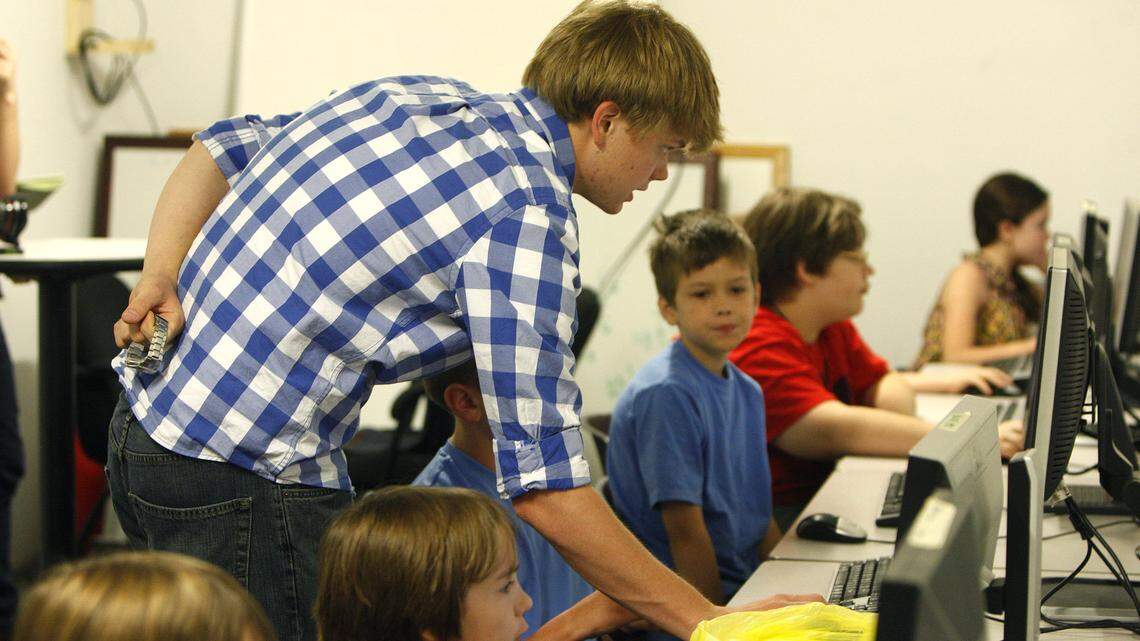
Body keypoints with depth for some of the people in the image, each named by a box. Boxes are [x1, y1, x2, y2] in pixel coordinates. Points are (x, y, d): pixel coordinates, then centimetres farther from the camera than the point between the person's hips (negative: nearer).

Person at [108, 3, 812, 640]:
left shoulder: (415, 93, 8)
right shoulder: (528, 214, -19)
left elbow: (224, 147, 16)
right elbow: (545, 487, -23)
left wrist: (160, 276, 5)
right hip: (246, 480, -9)